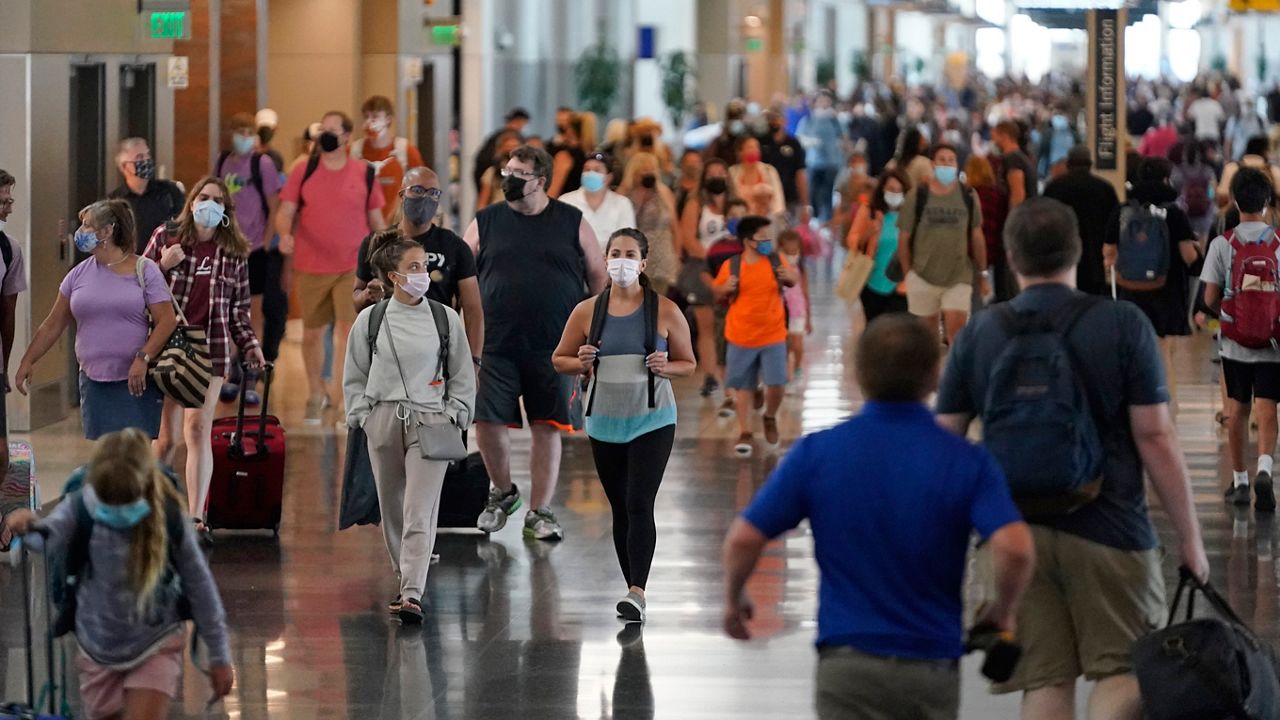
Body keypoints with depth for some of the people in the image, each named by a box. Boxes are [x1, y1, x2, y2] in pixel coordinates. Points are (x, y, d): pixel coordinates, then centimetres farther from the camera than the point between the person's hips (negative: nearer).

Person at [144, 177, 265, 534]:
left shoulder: (234, 253, 9)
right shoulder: (165, 237, 4)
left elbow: (239, 307, 16)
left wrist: (249, 344, 6)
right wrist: (163, 266, -10)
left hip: (212, 349, 1)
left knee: (198, 428, -12)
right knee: (168, 435, 1)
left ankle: (195, 516, -13)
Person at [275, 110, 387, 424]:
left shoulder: (364, 173, 2)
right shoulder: (303, 174, 1)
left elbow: (376, 220, 9)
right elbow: (285, 212, -3)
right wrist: (285, 234, -26)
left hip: (353, 268, -2)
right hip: (311, 267, 2)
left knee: (350, 328, -14)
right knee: (312, 333, 11)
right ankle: (316, 395, 31)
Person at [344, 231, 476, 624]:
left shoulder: (445, 318, 3)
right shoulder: (370, 320, 3)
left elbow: (463, 375, 10)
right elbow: (354, 376, 12)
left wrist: (454, 415, 0)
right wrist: (362, 415, 1)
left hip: (430, 423, -2)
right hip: (383, 421, 2)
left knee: (419, 513, -11)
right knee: (392, 508, 10)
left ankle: (412, 595, -18)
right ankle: (404, 580, 27)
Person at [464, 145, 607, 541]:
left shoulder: (572, 223, 4)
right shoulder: (485, 223, 5)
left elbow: (599, 278, 8)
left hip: (553, 348, 0)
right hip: (496, 346, 1)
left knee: (547, 428, 2)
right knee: (486, 423, -4)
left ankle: (539, 512, 14)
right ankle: (503, 492, 21)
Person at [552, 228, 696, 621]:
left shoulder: (665, 311, -3)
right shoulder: (587, 311, 1)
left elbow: (689, 364, 6)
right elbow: (559, 359, 11)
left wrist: (666, 367, -15)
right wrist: (580, 363, -11)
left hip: (651, 422, -3)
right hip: (605, 423, 3)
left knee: (639, 504, -16)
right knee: (620, 510, 9)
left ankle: (637, 593, -23)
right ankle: (633, 590, 19)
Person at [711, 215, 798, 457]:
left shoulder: (776, 262, -3)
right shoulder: (731, 266, -6)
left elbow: (795, 280, 14)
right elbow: (718, 295, 7)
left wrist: (790, 276, -10)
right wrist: (725, 288, -16)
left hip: (773, 337, 1)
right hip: (741, 338, -1)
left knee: (776, 384, -5)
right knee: (743, 386, 6)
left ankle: (770, 418, 25)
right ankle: (745, 433, 16)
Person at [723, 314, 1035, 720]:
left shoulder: (816, 453, -3)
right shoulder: (966, 462, -4)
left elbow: (744, 539, -5)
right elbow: (1015, 547, -18)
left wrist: (733, 598, 15)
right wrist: (1003, 611, 2)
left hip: (848, 663, -1)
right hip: (934, 666, 1)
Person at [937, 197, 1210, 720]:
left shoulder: (978, 335, 3)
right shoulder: (1122, 325, -5)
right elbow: (1155, 438, -7)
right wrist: (1189, 537, 0)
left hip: (1016, 534, 3)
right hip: (1109, 528, -3)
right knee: (1123, 670, 4)